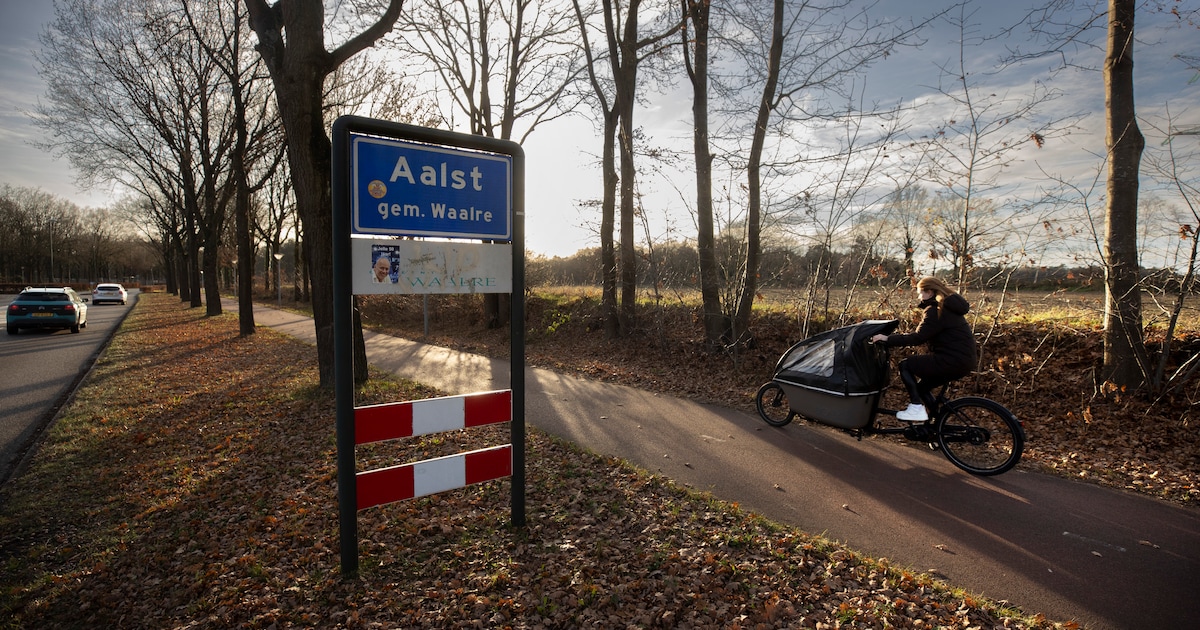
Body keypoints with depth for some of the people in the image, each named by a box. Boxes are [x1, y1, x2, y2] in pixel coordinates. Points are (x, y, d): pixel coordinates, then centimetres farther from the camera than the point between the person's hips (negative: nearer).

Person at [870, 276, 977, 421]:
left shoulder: (936, 310, -14)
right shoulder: (947, 306, 17)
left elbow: (918, 338, -22)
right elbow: (924, 335, 19)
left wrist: (888, 339, -20)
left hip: (953, 360, -10)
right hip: (964, 360, 10)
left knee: (905, 365, -5)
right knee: (921, 387, 19)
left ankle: (916, 408, -9)